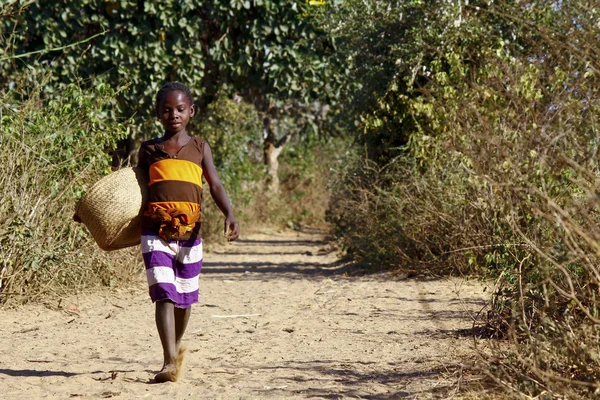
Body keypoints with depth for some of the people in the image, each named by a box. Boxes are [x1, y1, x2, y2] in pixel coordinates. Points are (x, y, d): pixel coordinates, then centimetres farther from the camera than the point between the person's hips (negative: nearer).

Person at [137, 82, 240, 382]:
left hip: (190, 233, 2)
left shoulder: (199, 148, 8)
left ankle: (176, 346, 38)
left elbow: (215, 185, 0)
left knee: (184, 297, 13)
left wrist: (229, 215, -16)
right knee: (164, 295, -14)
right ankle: (170, 362, -19)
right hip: (156, 231, -1)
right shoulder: (149, 150, 9)